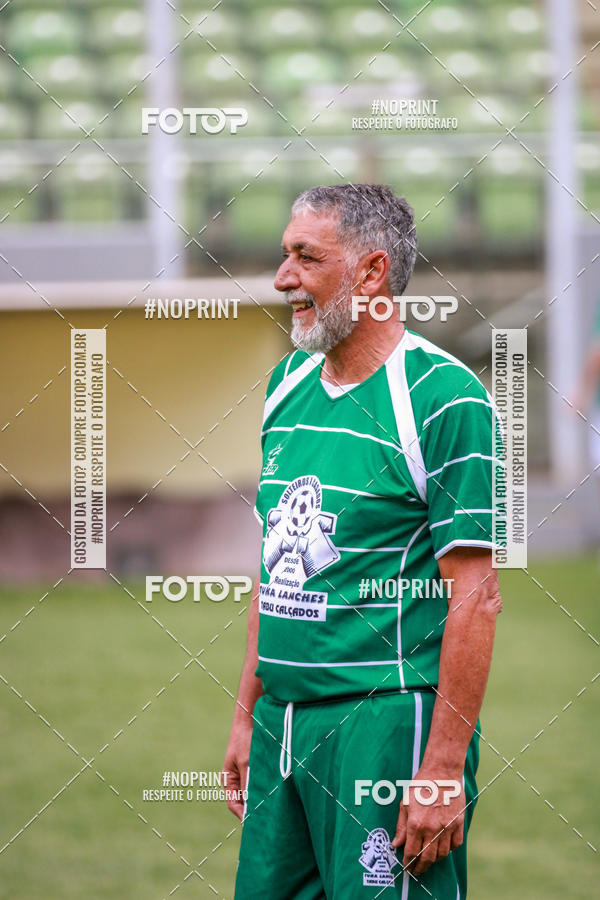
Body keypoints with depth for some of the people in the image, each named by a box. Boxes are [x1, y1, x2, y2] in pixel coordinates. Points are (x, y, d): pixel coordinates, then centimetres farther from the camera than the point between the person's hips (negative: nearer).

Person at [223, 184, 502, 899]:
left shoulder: (444, 397, -11)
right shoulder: (288, 384, 13)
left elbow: (474, 597, -14)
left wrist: (443, 767, -18)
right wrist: (247, 715, 17)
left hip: (388, 723, -7)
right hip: (283, 722, 7)